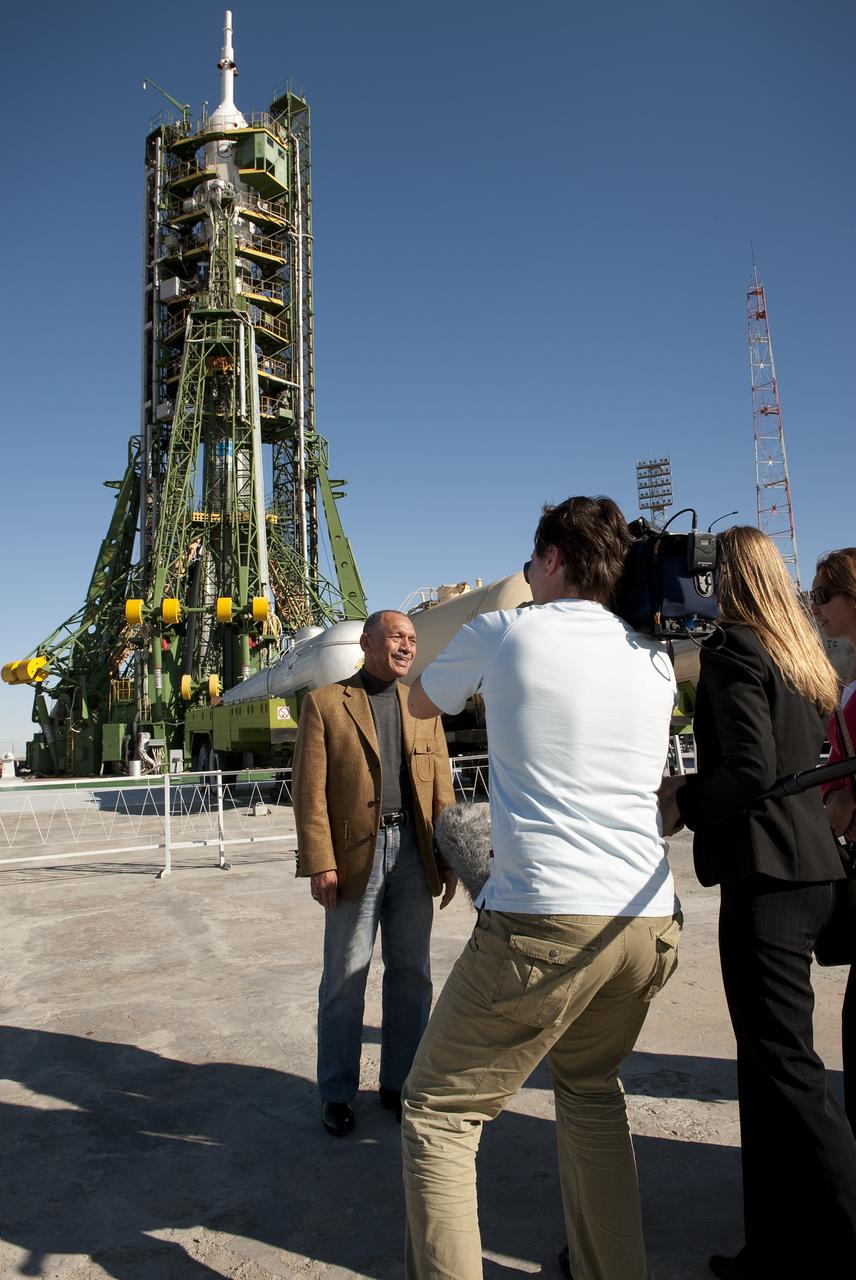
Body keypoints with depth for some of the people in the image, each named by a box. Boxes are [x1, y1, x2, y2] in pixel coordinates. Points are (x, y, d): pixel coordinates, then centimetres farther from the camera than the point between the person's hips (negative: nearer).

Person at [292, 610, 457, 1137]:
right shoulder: (325, 703, -1)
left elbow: (441, 787, 10)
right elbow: (310, 790, -6)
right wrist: (320, 863, -11)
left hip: (413, 853, 4)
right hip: (354, 855, -4)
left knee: (412, 975, 12)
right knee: (345, 979, 7)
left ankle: (399, 1083, 29)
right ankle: (337, 1092, 24)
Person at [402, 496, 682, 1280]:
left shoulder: (502, 633, -3)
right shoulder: (655, 662, 10)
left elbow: (421, 704, 16)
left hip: (543, 921, -6)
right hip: (648, 921, 7)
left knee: (440, 1109, 9)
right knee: (591, 1084, 30)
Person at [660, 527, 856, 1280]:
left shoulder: (733, 651, -10)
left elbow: (750, 769, -21)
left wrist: (682, 801, -6)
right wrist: (699, 791, 18)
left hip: (764, 872, -9)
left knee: (784, 1065, -2)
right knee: (771, 1064, 16)